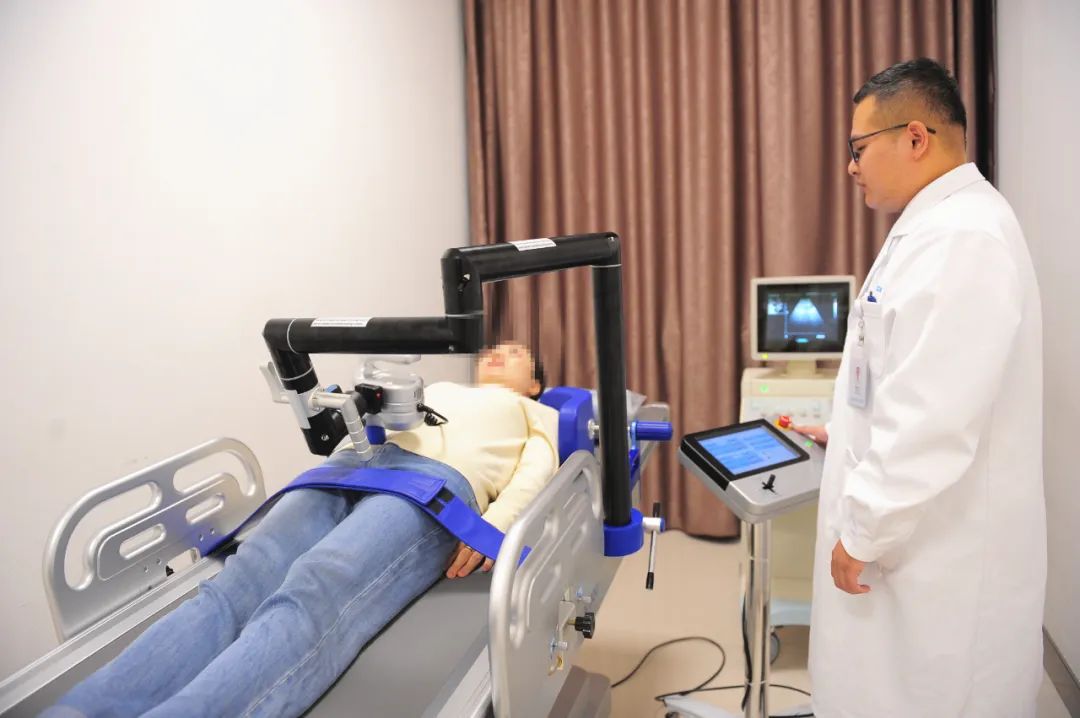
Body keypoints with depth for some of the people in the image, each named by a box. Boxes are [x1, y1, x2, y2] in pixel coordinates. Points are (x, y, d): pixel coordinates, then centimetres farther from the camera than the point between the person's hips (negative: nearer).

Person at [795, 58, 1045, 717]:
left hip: (946, 559, -10)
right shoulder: (936, 225, 12)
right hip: (922, 540, 10)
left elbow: (934, 420, -27)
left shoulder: (962, 236, -22)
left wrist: (864, 535, -19)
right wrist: (847, 435, 22)